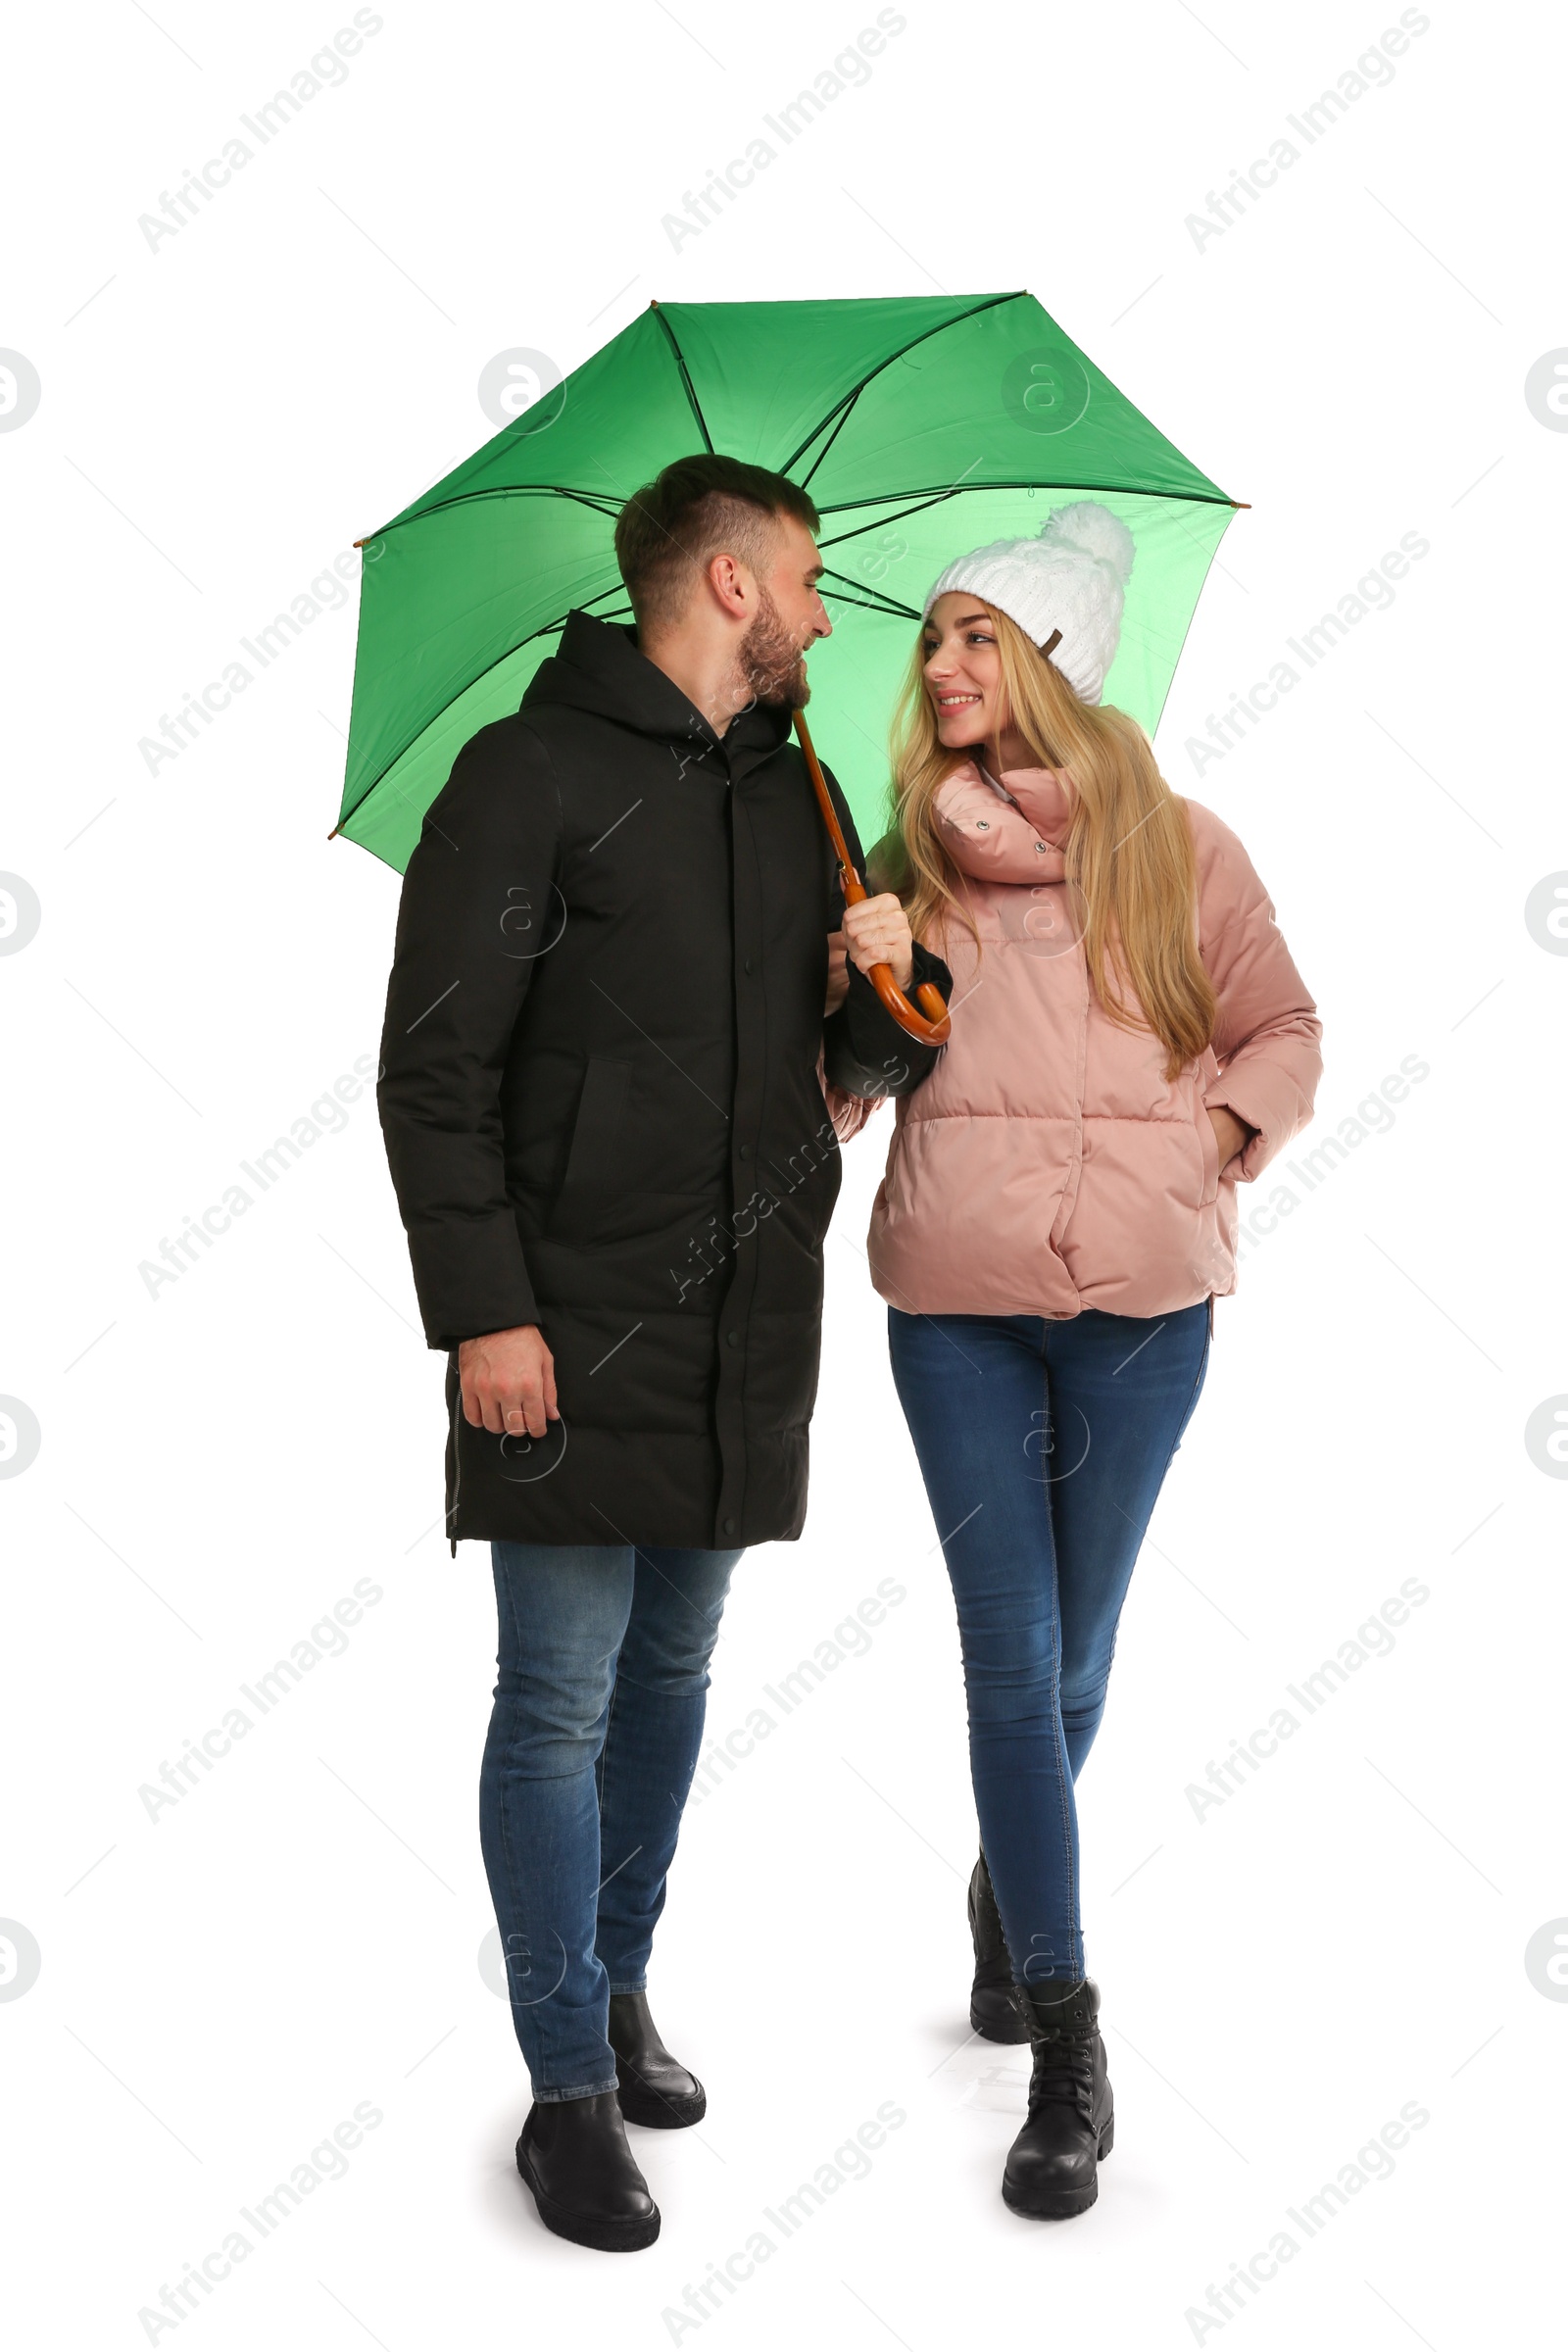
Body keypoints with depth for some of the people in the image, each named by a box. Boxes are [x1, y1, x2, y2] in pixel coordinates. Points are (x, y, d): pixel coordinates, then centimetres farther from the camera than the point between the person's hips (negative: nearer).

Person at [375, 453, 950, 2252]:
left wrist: (892, 983, -3)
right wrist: (481, 1308, -16)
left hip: (743, 1333, 6)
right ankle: (570, 2089, 9)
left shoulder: (799, 791, 14)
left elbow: (864, 1054, 20)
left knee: (672, 1673, 15)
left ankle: (618, 1990, 31)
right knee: (561, 1702, -1)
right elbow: (434, 1063, -10)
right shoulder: (534, 774, -6)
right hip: (575, 1332, -6)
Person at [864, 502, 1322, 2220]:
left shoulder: (1179, 847, 5)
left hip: (1144, 1298, 0)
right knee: (1011, 1655, -2)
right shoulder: (915, 864, 8)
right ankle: (1065, 2052, 6)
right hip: (958, 1295, 0)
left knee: (1075, 1647, 11)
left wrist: (1222, 1132, -3)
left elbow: (1281, 1027, 14)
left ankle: (1007, 1888, 41)